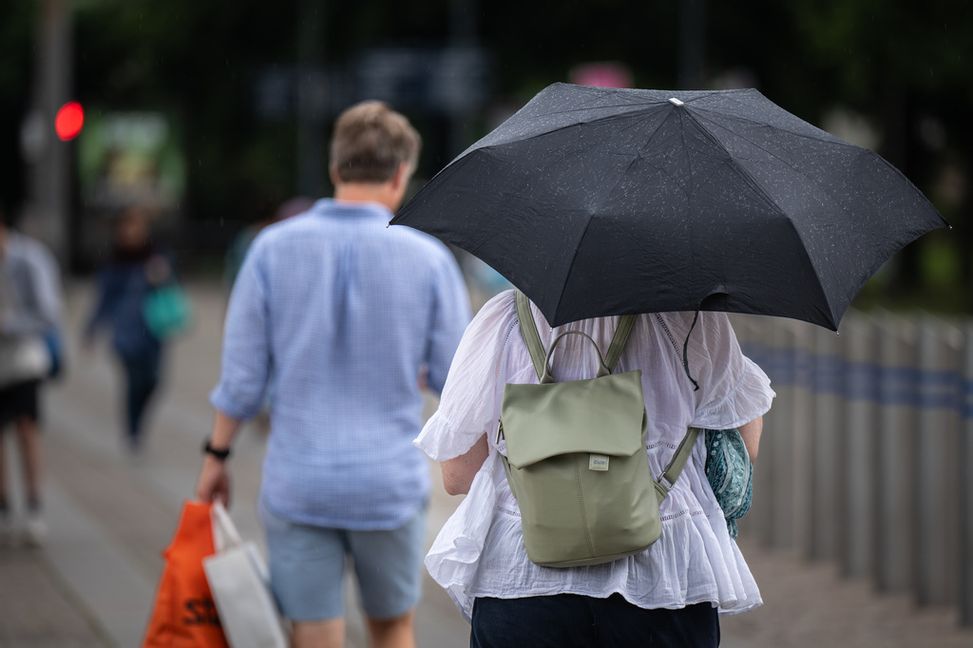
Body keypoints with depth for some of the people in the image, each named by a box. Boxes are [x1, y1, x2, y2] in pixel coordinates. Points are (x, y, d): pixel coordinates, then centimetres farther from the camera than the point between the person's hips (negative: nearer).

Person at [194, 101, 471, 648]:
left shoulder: (273, 248, -6)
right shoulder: (428, 259, -8)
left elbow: (242, 376, -3)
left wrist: (217, 456, 11)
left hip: (298, 484, 0)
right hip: (391, 481, 0)